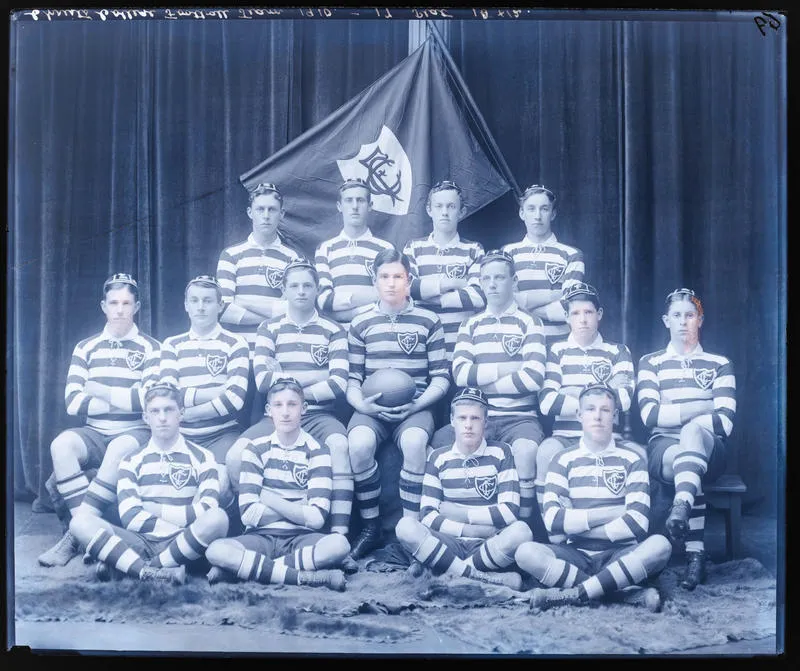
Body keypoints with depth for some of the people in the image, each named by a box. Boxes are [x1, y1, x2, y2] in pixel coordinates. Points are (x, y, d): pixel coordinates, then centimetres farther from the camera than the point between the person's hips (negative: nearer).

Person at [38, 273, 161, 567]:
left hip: (136, 433, -3)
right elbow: (73, 403, 0)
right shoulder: (86, 348, 12)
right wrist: (127, 399, -6)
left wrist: (102, 392, -5)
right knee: (61, 444, -28)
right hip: (95, 433, 3)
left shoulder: (151, 348, 5)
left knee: (120, 449, -36)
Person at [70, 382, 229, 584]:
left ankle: (123, 566, -24)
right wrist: (182, 522, -9)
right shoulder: (132, 461, 12)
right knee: (80, 522, -19)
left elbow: (208, 512, -6)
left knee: (218, 518, -33)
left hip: (184, 545, -1)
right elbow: (129, 517, -3)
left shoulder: (202, 458, 8)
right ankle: (150, 571, -36)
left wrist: (156, 510, -2)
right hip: (141, 543, 1)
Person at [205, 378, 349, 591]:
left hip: (301, 538, 0)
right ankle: (306, 577, -31)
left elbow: (317, 517, -8)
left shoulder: (317, 452, 3)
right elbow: (248, 513, -6)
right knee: (216, 550, -31)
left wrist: (268, 498, -6)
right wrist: (298, 511, -5)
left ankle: (244, 569, -26)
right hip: (260, 537, 0)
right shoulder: (256, 449, 5)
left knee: (339, 544, -34)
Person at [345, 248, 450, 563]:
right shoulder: (361, 323, 11)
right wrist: (361, 404, -12)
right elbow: (352, 377, 10)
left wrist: (417, 404, -10)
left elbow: (441, 376, 6)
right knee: (359, 442, -33)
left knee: (414, 441, -36)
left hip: (414, 408, -1)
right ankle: (370, 527, -15)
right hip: (371, 409, 1)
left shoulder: (428, 321, 8)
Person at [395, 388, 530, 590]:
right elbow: (427, 515, -1)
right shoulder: (438, 458, 8)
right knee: (405, 527, -27)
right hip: (450, 544, 1)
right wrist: (470, 530, -13)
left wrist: (459, 513, -5)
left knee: (521, 531, -33)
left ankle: (451, 573, -20)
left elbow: (509, 511, -6)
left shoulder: (500, 453, 4)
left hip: (490, 545, -1)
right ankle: (482, 578, -30)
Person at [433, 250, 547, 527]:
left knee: (525, 449, -36)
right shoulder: (471, 325, 15)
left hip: (519, 417, -3)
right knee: (438, 443, -25)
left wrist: (482, 382, -4)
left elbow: (533, 377, -11)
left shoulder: (529, 323, 6)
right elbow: (460, 374, -2)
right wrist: (510, 368, -7)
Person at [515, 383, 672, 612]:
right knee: (526, 552, -27)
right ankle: (629, 593, -28)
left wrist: (577, 525, -7)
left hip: (620, 555, -1)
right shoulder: (564, 460, 8)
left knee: (659, 545, -30)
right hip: (576, 555, 1)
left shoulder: (632, 461, 6)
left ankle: (573, 594, -28)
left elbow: (638, 521, -8)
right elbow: (552, 519, -7)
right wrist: (610, 512, -9)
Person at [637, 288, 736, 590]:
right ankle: (696, 554, -45)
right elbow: (650, 415, -4)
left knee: (694, 433, -38)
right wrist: (703, 408, -9)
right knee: (680, 460, -38)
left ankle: (680, 507, -59)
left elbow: (725, 422, -1)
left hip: (709, 450, 0)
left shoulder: (719, 364, 15)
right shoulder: (650, 362, 15)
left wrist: (675, 415, -9)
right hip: (664, 449, 1)